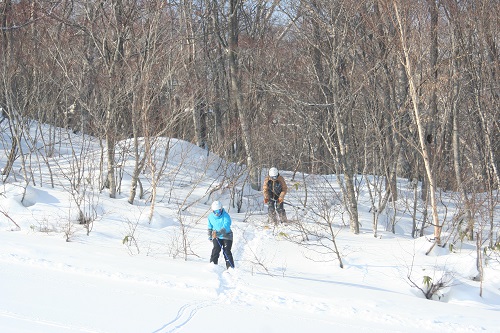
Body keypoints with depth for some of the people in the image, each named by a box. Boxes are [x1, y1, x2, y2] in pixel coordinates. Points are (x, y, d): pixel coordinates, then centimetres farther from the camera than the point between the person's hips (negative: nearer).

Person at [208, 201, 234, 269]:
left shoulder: (226, 216, -20)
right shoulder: (211, 216, -2)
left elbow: (225, 227, -34)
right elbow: (210, 227, 17)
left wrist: (218, 233, -47)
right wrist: (210, 235, 16)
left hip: (226, 236, -4)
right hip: (217, 237, 4)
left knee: (226, 251, -14)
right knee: (216, 249, -18)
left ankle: (230, 267, -12)